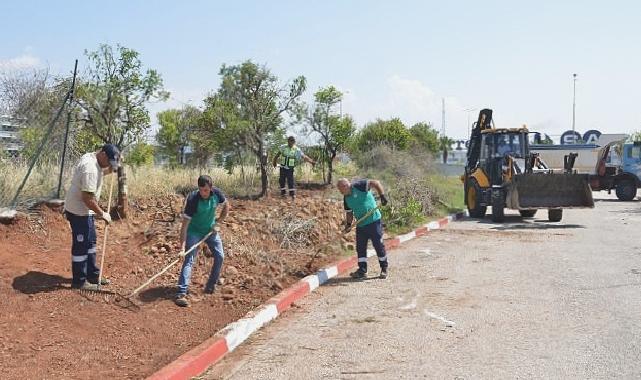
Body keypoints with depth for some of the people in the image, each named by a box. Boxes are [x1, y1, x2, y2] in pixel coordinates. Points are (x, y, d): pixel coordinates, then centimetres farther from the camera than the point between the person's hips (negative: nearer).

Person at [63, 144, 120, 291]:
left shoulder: (92, 158, 3)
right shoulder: (90, 168, -28)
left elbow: (98, 174, 26)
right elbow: (87, 198, -30)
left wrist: (109, 171, 8)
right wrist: (102, 214, -20)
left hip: (85, 210, 10)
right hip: (79, 211, -10)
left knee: (90, 242, 18)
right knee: (81, 246, -1)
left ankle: (92, 275, 29)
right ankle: (79, 281, 8)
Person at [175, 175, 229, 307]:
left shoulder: (217, 193, -17)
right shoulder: (193, 199, -30)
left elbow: (226, 206, 5)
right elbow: (185, 224, -28)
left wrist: (218, 222, -5)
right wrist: (182, 246, -34)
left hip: (211, 230, 5)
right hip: (194, 231, -5)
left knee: (219, 256, 5)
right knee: (189, 260, -15)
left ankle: (211, 286, 23)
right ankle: (181, 293, -22)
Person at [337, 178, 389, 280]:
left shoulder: (359, 185, -13)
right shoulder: (346, 199, 10)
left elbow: (375, 183, -16)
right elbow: (349, 213, 17)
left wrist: (382, 196, -26)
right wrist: (348, 224, 1)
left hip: (374, 221, -7)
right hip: (360, 225, 7)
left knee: (378, 245, 0)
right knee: (360, 247, 6)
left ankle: (384, 269, 13)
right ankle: (362, 270, 14)